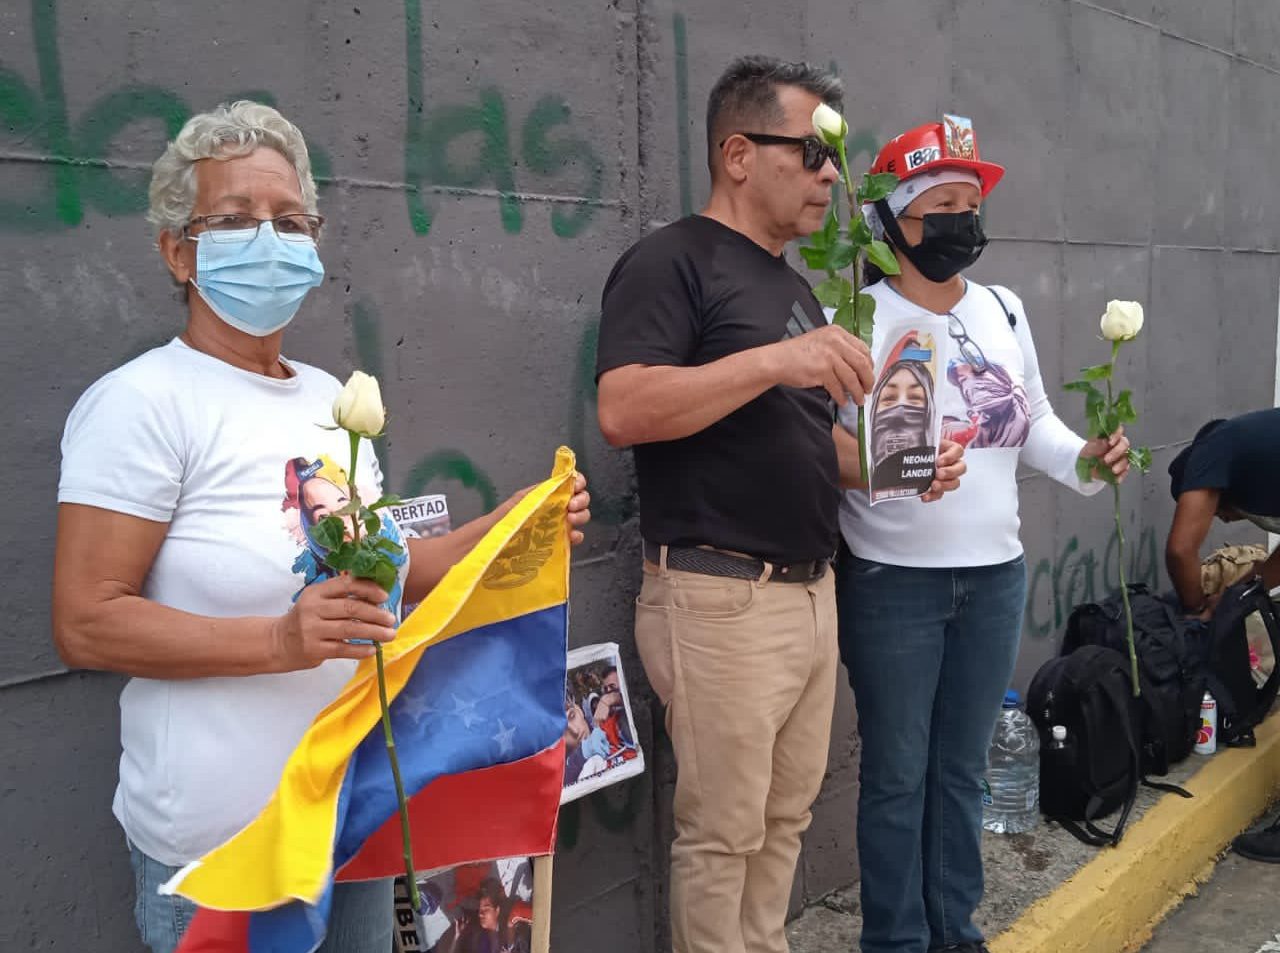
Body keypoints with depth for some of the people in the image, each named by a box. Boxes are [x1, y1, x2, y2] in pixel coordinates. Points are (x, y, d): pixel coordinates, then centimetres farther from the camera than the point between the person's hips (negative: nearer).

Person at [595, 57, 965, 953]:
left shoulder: (793, 285, 17)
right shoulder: (673, 260, -9)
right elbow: (622, 411, -23)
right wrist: (772, 359, -28)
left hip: (811, 590, 8)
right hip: (721, 596, -8)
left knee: (786, 817, 17)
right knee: (722, 831, 3)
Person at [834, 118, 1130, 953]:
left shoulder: (1005, 312, 8)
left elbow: (1034, 424, 14)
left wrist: (1085, 457, -5)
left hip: (996, 575, 6)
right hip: (893, 581, -5)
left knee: (962, 767, 18)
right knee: (898, 774, 6)